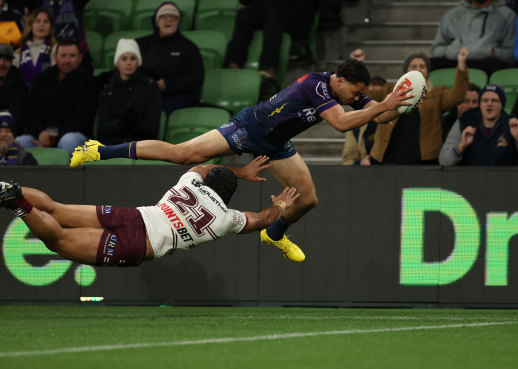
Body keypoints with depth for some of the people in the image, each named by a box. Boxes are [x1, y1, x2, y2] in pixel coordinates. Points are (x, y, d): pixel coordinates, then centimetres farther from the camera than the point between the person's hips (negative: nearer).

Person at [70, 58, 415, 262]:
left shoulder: (347, 91, -6)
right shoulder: (316, 85, -31)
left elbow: (381, 115, -3)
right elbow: (341, 123, -43)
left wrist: (400, 103, -24)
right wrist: (384, 105, -44)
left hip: (275, 144, 9)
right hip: (250, 127, -9)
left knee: (308, 199, 3)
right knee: (182, 154, -18)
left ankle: (276, 234, 36)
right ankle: (100, 151, -13)